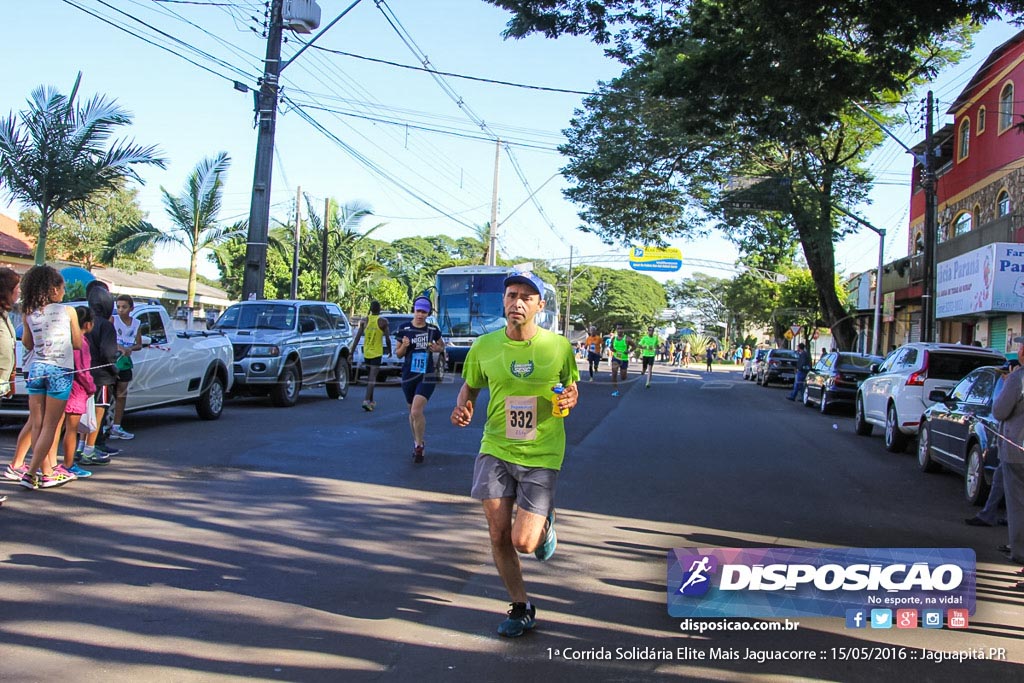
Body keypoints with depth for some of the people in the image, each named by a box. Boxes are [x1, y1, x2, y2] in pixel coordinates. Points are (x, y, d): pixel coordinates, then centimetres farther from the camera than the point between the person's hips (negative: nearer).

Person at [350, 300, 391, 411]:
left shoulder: (365, 320, 2)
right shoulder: (383, 321, -7)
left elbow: (357, 338, 0)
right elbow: (387, 339, -6)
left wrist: (351, 352, 2)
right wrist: (390, 351, 11)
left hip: (366, 352, 4)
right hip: (377, 353, -4)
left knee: (369, 377, 18)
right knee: (372, 378, -8)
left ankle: (371, 401, 26)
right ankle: (367, 400, -22)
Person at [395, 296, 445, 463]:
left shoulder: (433, 329, 0)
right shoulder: (404, 329, -2)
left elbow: (442, 345, 18)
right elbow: (398, 354, 4)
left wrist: (438, 348, -5)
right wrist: (404, 346, -17)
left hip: (427, 376, -2)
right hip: (408, 375, 2)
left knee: (416, 411, -16)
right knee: (412, 411, 15)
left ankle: (419, 446, 0)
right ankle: (417, 442, 35)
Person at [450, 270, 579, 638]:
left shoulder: (558, 346, -6)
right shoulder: (485, 346, -3)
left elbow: (571, 388, 9)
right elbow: (470, 386, 13)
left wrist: (568, 400, -14)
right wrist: (462, 408, -8)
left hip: (541, 455, -2)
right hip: (495, 449, 2)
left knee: (523, 541, -8)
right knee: (498, 535, 4)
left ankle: (544, 524, 31)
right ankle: (521, 608, 26)